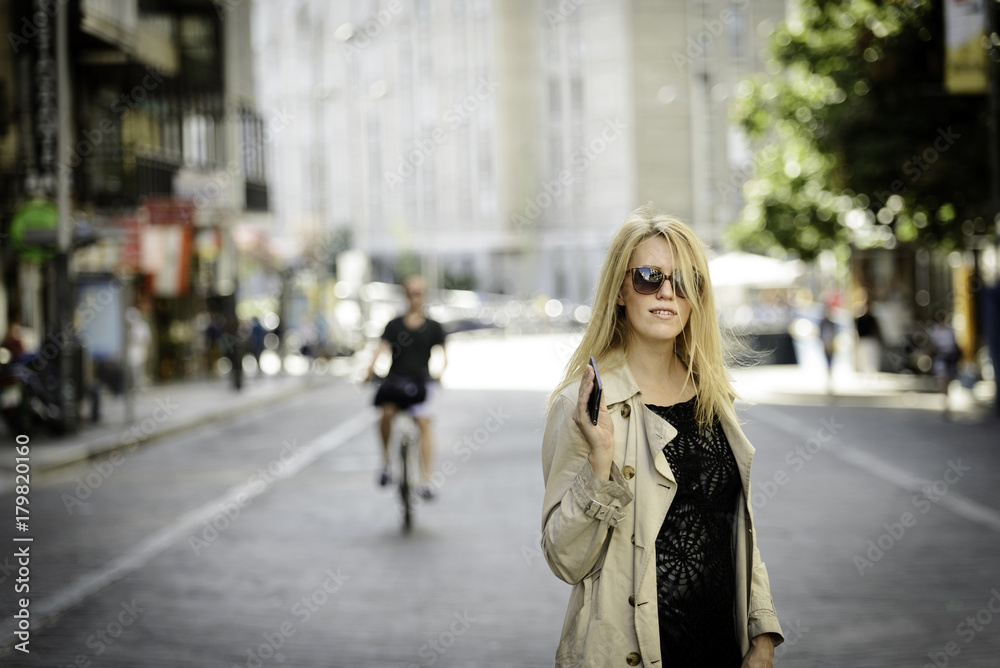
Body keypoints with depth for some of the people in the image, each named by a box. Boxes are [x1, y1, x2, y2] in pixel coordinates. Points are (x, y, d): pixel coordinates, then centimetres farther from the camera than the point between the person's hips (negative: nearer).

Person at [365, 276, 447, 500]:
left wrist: (441, 370, -21)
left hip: (422, 381, 0)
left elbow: (443, 353, 1)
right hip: (396, 379, 0)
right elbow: (382, 348, -8)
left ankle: (426, 481, -19)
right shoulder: (394, 325, 8)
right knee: (388, 411, -28)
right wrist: (371, 368, -27)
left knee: (424, 422, -18)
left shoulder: (433, 327, 9)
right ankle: (386, 460, -7)